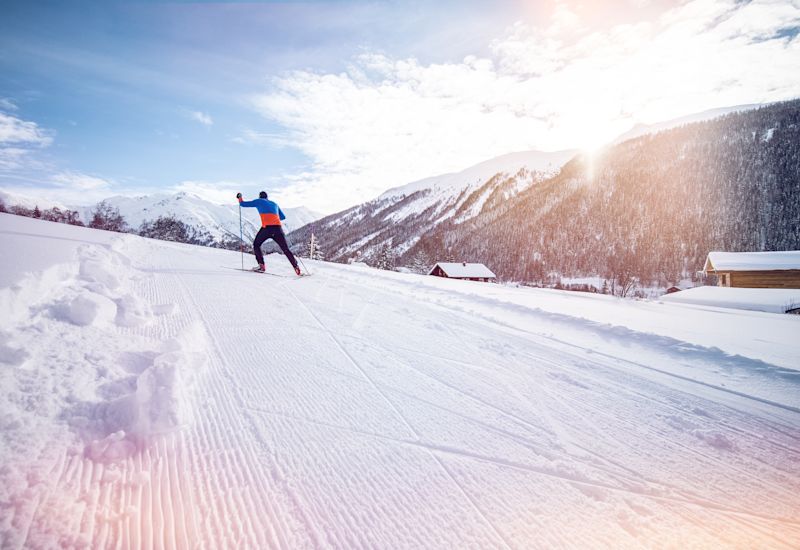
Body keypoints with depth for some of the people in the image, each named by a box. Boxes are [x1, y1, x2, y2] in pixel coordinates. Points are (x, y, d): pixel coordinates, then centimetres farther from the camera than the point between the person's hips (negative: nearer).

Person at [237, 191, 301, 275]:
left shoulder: (258, 201, 18)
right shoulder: (274, 204, 28)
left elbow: (243, 204, 23)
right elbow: (283, 217, 33)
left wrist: (239, 197, 43)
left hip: (267, 227, -3)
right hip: (278, 228, 3)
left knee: (256, 245, 18)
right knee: (285, 249, 9)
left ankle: (261, 266, 6)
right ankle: (296, 267, -2)